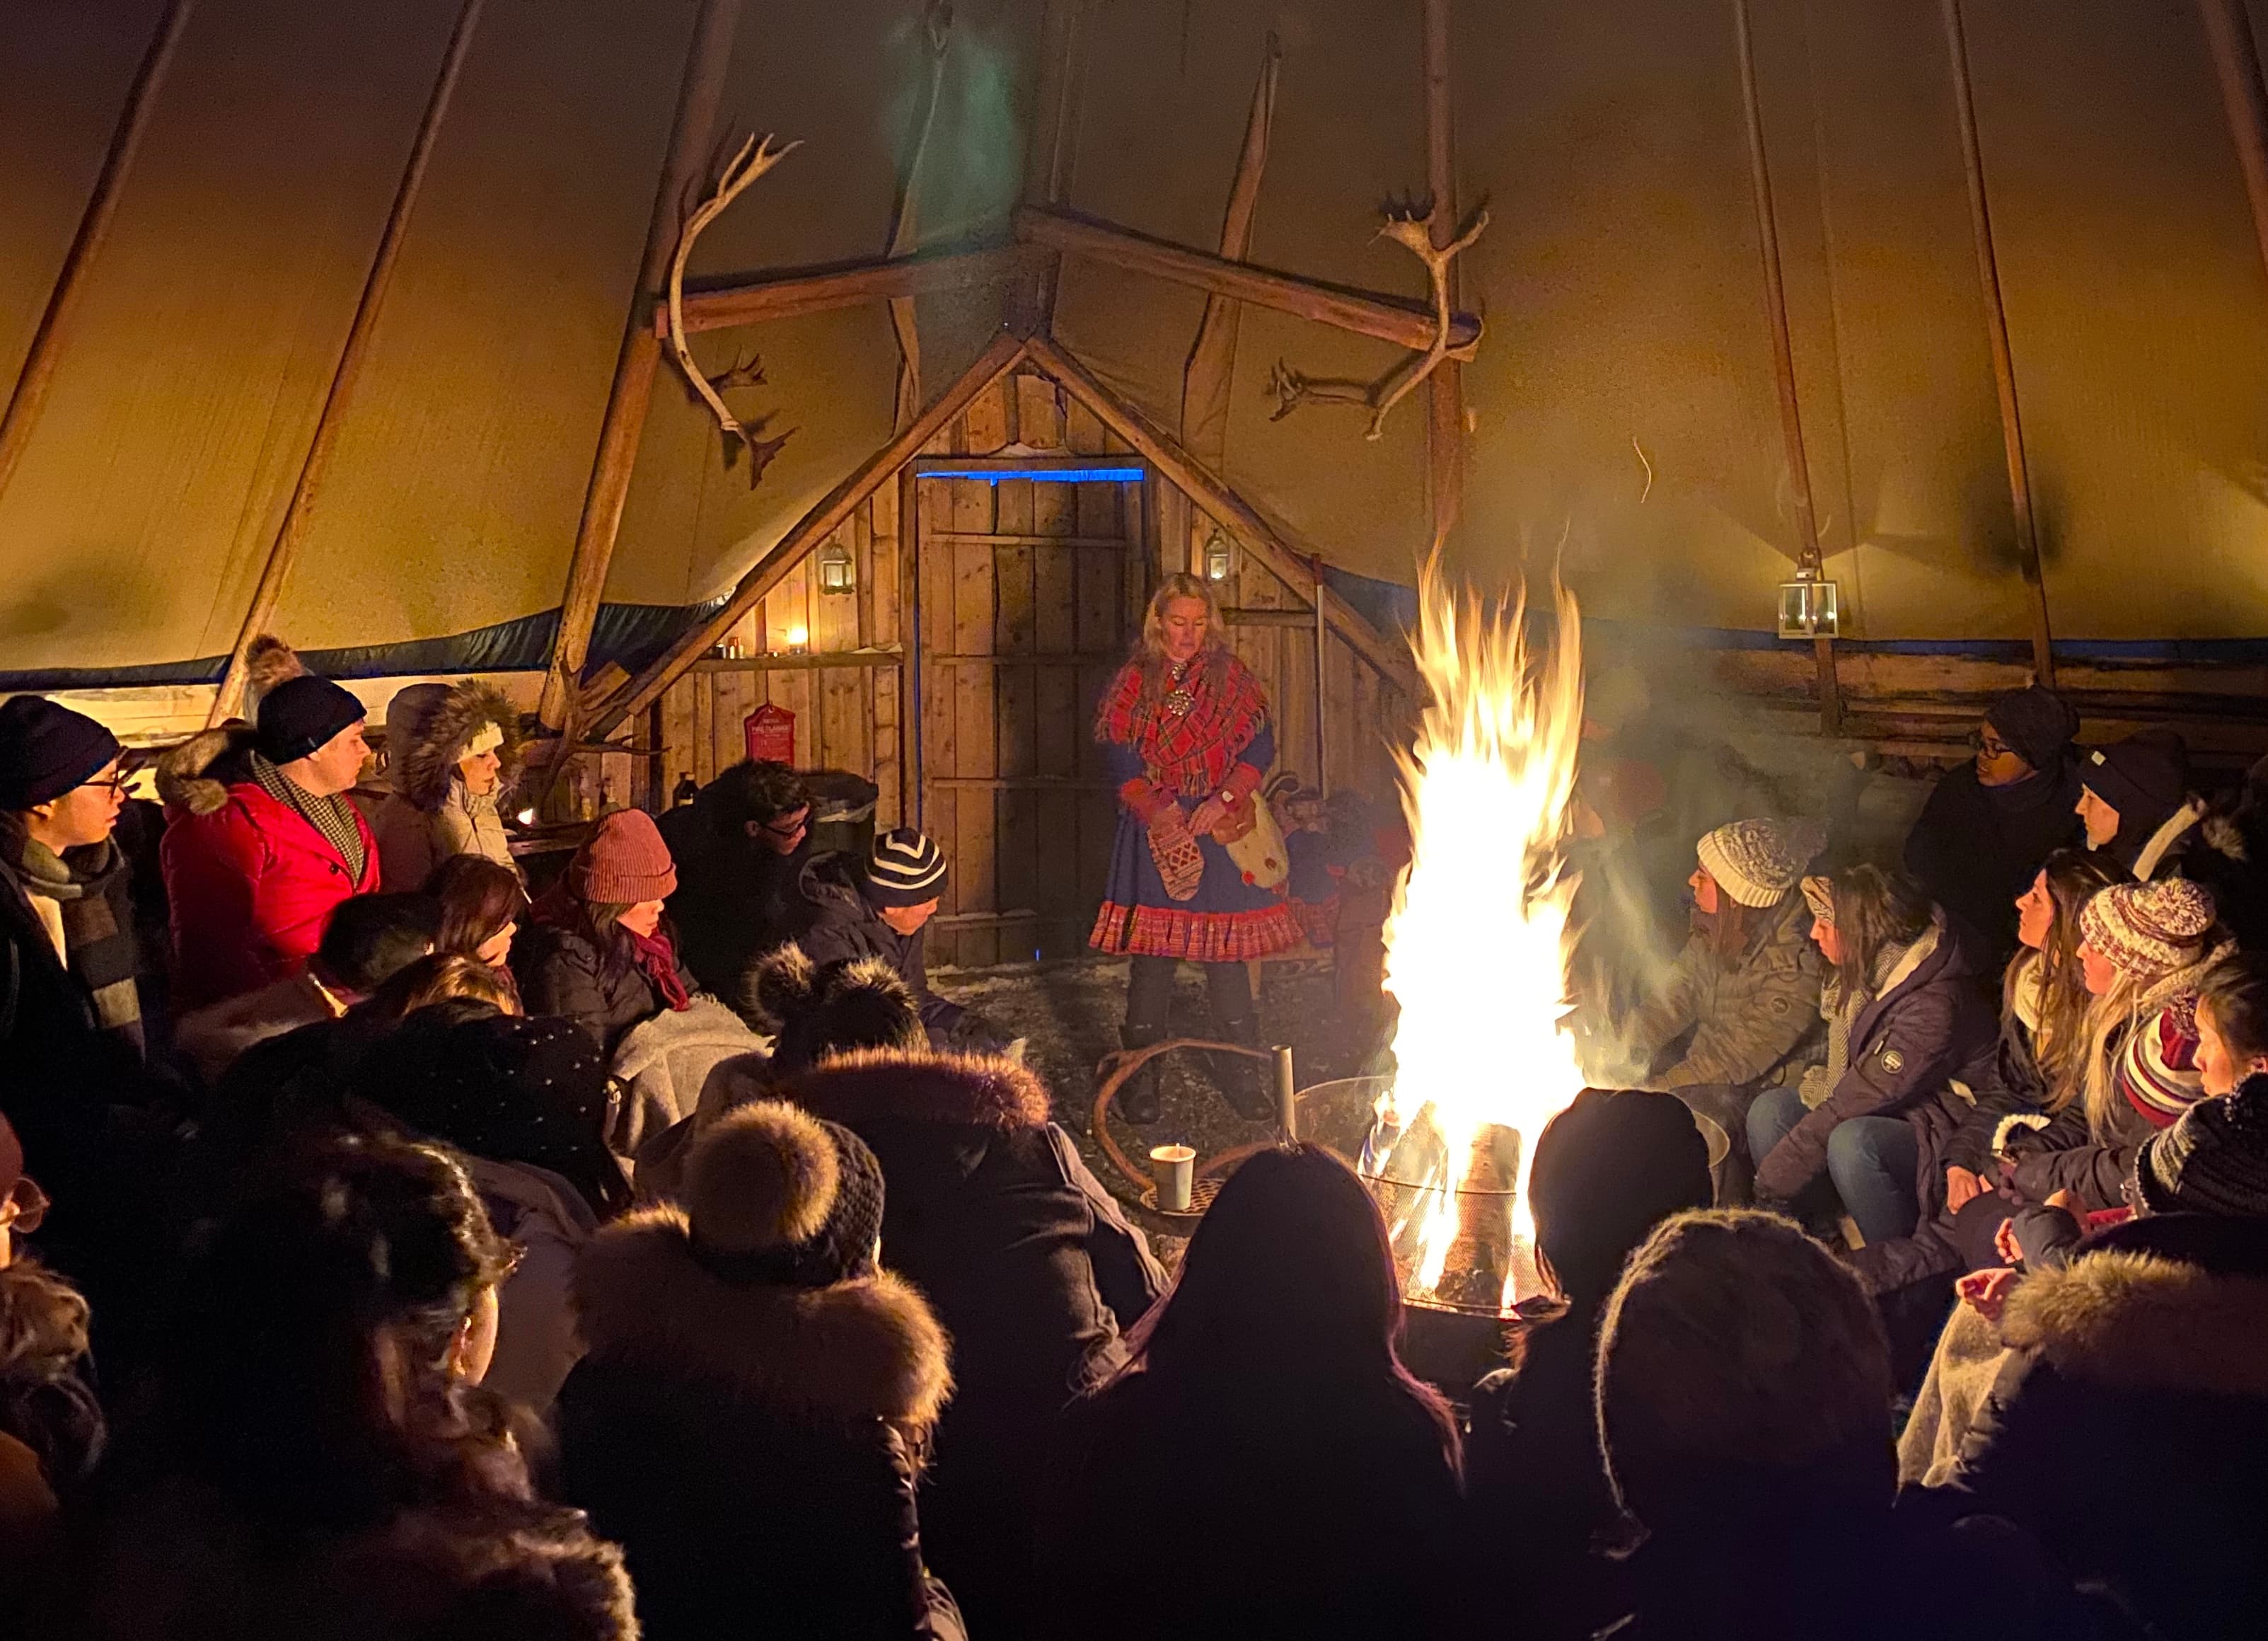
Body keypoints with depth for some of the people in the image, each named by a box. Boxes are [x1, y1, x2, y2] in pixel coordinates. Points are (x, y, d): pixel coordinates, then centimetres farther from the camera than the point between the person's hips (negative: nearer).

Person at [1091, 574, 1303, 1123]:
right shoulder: (1133, 681, 3)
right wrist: (1156, 809, -14)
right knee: (1152, 954, -3)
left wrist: (1225, 797, -10)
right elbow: (1119, 759, -1)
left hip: (1220, 828, 1)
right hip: (1157, 831, -1)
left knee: (1226, 952, 3)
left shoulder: (1232, 677, 7)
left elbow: (1260, 746, 4)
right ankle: (1141, 1076, 9)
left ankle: (1240, 1075, 14)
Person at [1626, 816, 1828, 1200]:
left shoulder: (1796, 962, -29)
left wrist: (1658, 1087, -24)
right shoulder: (1717, 929, -6)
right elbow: (1675, 997, 2)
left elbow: (1740, 1057, -26)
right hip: (1709, 1060, 8)